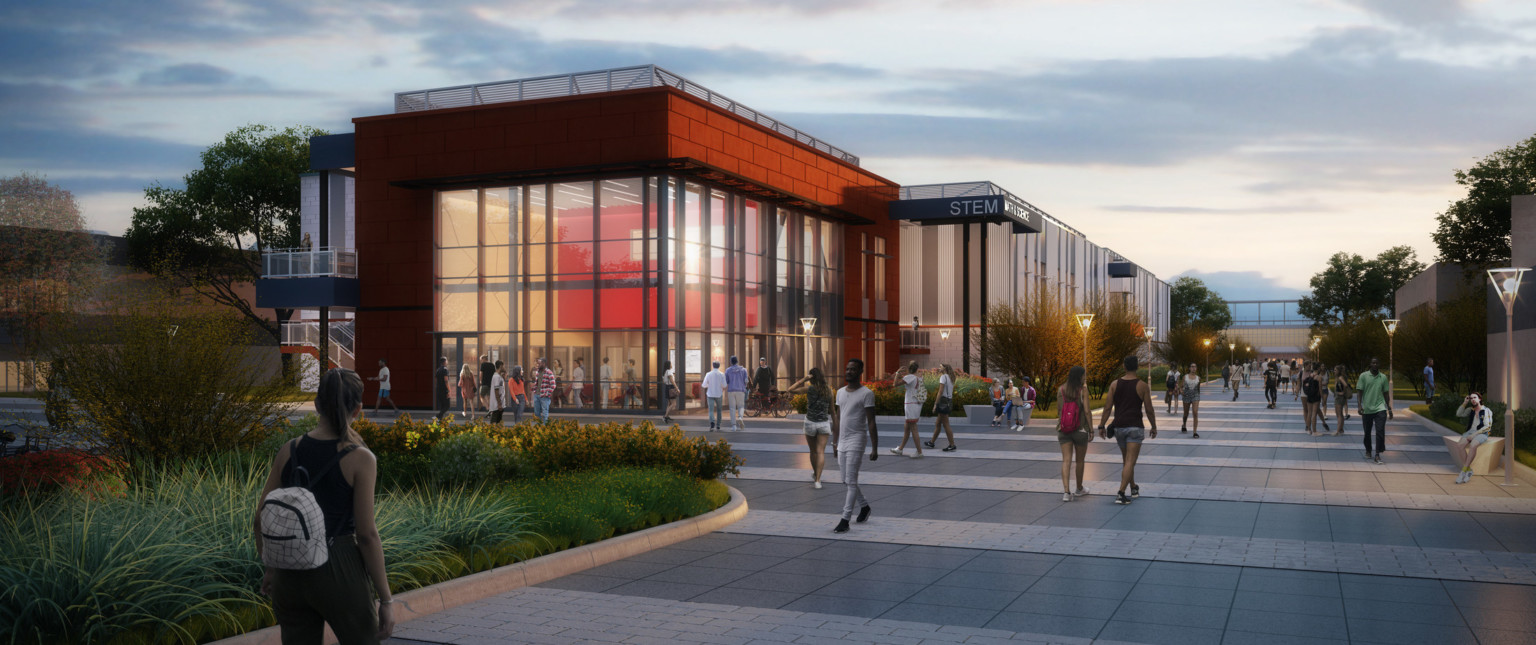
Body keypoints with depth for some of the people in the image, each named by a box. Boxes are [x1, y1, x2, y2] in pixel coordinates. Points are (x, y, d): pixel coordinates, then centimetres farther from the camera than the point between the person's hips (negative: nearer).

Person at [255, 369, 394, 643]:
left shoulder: (289, 451, 0)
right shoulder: (360, 459, -13)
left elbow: (260, 520, 3)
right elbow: (367, 534, -14)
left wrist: (270, 567, 20)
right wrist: (386, 600, -8)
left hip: (290, 574, 4)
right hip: (339, 570, -4)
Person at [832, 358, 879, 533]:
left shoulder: (866, 394, -8)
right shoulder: (840, 392, 12)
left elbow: (871, 423, -10)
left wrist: (874, 449, -13)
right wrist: (834, 442, 16)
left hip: (856, 441, -7)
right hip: (842, 442, 7)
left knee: (851, 481, -10)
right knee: (846, 481, 14)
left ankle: (845, 520, -10)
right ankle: (864, 506, 35)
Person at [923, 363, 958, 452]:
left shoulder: (943, 376, -10)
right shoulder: (951, 378, 16)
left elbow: (941, 391, -17)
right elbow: (952, 393, 17)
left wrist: (935, 404, -16)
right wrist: (951, 406, 21)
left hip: (943, 401, -9)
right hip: (949, 401, 9)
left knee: (946, 425, -5)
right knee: (937, 423, 18)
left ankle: (952, 445, -4)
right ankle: (932, 442, 27)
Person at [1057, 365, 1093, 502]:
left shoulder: (1061, 389, -1)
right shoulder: (1083, 389, -10)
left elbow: (1059, 408, 7)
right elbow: (1087, 411, -12)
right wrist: (1091, 430, -6)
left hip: (1063, 430, 2)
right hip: (1080, 429, -2)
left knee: (1066, 460, -1)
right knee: (1080, 460, 16)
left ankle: (1066, 491, -14)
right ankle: (1079, 489, 31)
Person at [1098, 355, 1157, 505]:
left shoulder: (1115, 384, 1)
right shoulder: (1142, 386, -5)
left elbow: (1107, 408, -2)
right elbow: (1149, 410, -1)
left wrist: (1102, 426, 3)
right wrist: (1154, 427, 11)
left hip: (1119, 427, 4)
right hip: (1135, 427, -4)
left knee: (1126, 460, 20)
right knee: (1130, 462, -6)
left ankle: (1134, 489, 35)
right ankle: (1121, 494, -17)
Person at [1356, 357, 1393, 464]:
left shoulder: (1383, 377, 6)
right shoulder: (1363, 376, -1)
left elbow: (1386, 394, 13)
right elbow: (1359, 391, -2)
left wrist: (1389, 409, 13)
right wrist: (1359, 405, -13)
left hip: (1380, 408, 1)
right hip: (1367, 409, -1)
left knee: (1380, 431, -12)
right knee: (1367, 432, 10)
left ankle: (1377, 455, -8)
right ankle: (1368, 451, 30)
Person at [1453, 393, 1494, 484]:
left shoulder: (1486, 411, -2)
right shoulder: (1471, 410, 16)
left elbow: (1487, 427, -9)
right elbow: (1459, 414, 12)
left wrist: (1475, 434, -17)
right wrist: (1465, 403, 4)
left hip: (1481, 434, -5)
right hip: (1470, 432, 5)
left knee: (1473, 445, -38)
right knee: (1459, 445, -29)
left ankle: (1463, 471, -35)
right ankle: (1468, 470, -26)